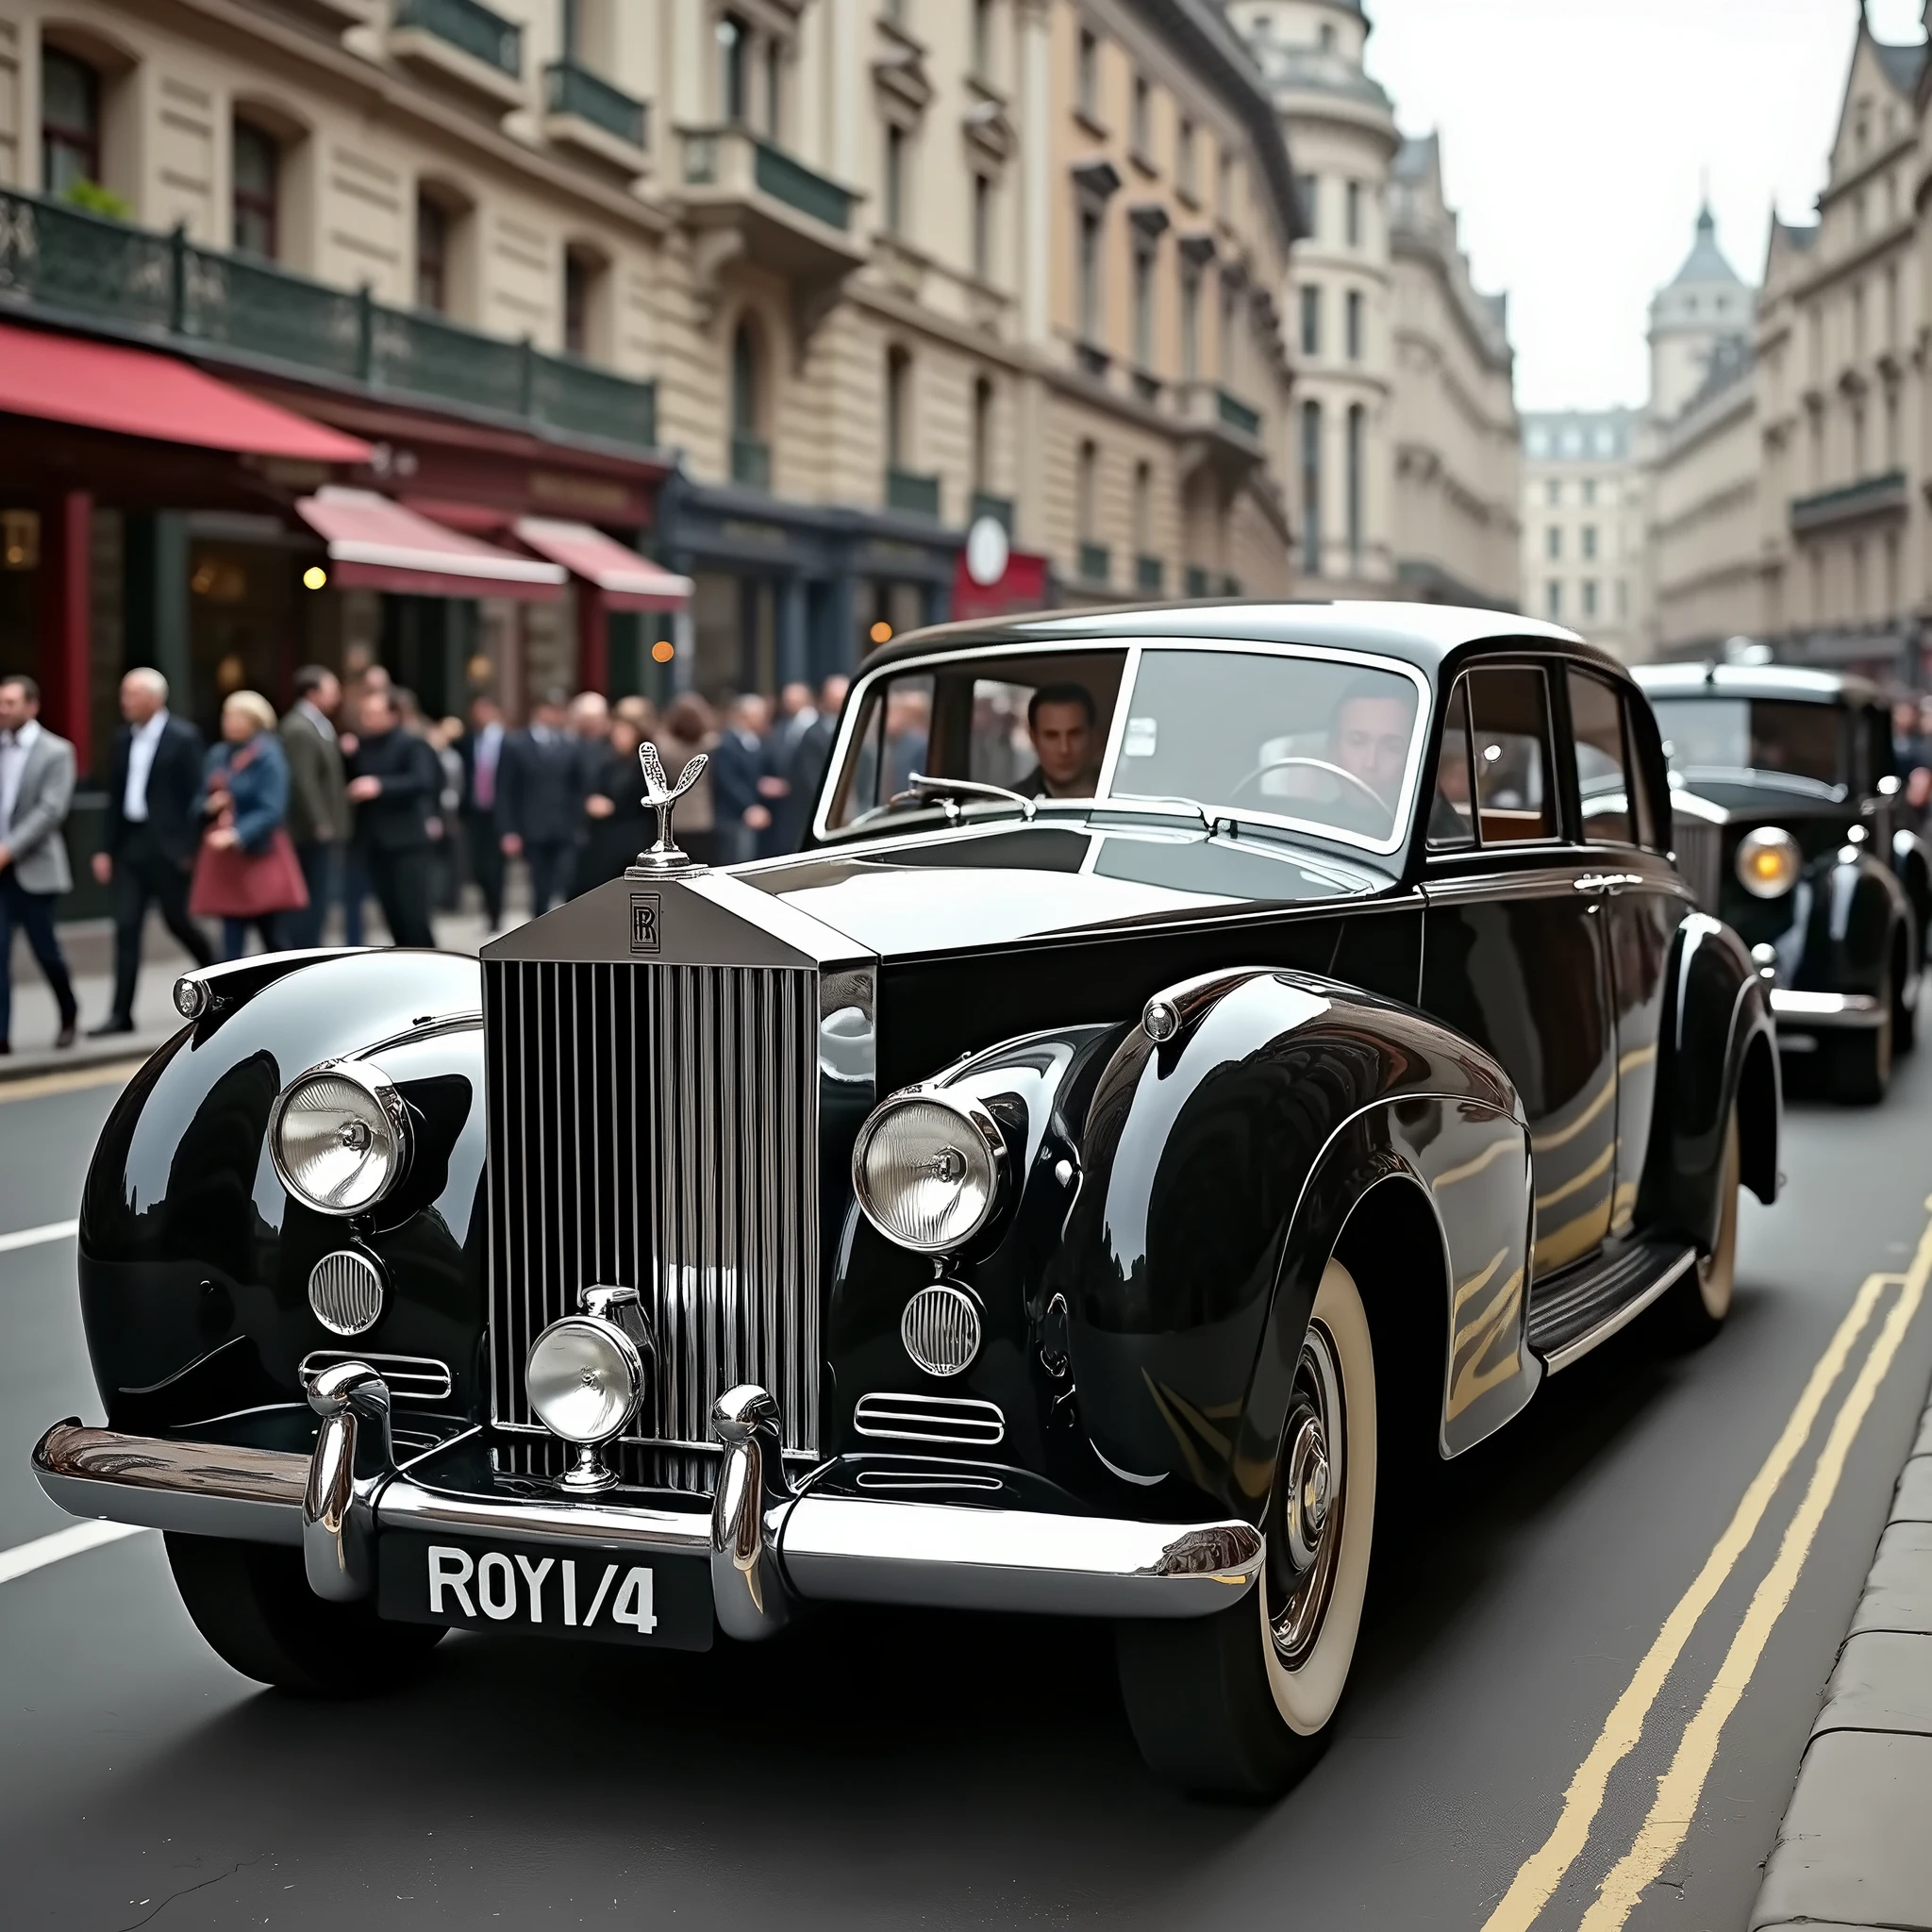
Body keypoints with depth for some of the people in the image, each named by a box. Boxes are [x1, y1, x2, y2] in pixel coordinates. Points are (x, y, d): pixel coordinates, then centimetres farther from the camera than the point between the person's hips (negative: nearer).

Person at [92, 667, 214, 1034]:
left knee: (176, 919, 5)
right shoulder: (123, 738, 10)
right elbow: (115, 796, 12)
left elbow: (194, 795, -9)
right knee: (126, 925, 0)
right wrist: (106, 848, 8)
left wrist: (190, 848, -13)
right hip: (130, 842, 5)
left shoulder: (183, 738, -8)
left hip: (167, 844, -5)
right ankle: (121, 1014, -1)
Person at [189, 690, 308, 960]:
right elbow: (200, 802, 17)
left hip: (259, 855, -5)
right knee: (231, 941, 1)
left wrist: (238, 834, -28)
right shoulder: (217, 755, 9)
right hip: (224, 858, 5)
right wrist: (209, 806, -7)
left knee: (272, 938, 4)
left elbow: (272, 811, -16)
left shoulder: (268, 756, -9)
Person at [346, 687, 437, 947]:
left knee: (414, 917, -8)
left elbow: (423, 781, -21)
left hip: (406, 843, -5)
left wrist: (380, 786, -31)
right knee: (394, 918, 8)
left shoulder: (412, 746, -6)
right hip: (374, 845, 6)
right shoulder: (360, 746, 10)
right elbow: (347, 783, 9)